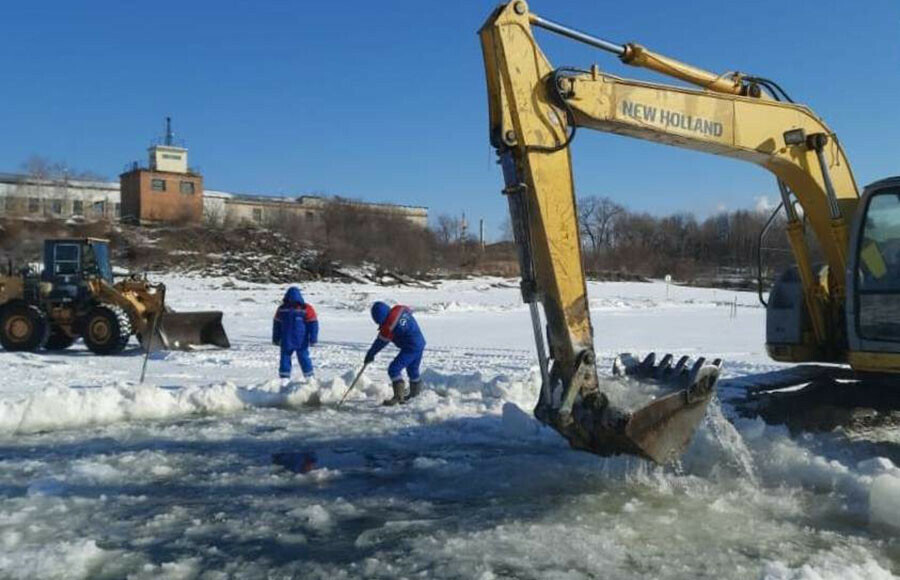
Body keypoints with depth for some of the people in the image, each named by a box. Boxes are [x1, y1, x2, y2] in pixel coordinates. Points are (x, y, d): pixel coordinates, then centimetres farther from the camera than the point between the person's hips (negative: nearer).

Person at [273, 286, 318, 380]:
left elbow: (313, 324, -7)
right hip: (286, 342, 3)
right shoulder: (282, 309, 3)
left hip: (301, 342, -3)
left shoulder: (306, 309, -8)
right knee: (285, 359, 4)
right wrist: (276, 339, 13)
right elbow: (277, 325, 12)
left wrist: (313, 339, -11)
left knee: (304, 359, 2)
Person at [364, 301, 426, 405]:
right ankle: (415, 394, 39)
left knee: (394, 369, -9)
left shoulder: (388, 327, -23)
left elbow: (380, 343, -10)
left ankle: (398, 396, -10)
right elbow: (410, 311, 19)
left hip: (410, 348, -9)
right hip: (420, 343, 9)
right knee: (413, 370, 24)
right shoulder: (400, 309, -5)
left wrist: (370, 354, 6)